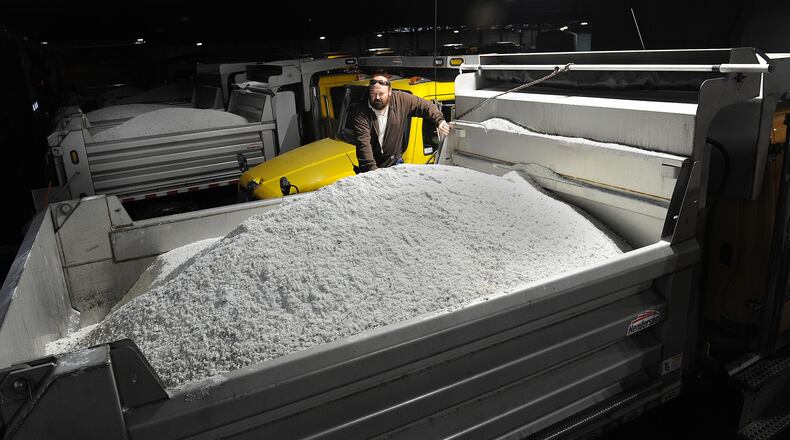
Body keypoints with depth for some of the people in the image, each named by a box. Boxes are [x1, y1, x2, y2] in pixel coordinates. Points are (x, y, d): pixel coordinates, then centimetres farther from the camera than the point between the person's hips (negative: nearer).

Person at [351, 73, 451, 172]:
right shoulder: (360, 112, -17)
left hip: (395, 162, 3)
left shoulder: (401, 99, -6)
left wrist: (439, 121, -12)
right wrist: (372, 169, -35)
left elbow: (426, 106, 6)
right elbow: (363, 144, -25)